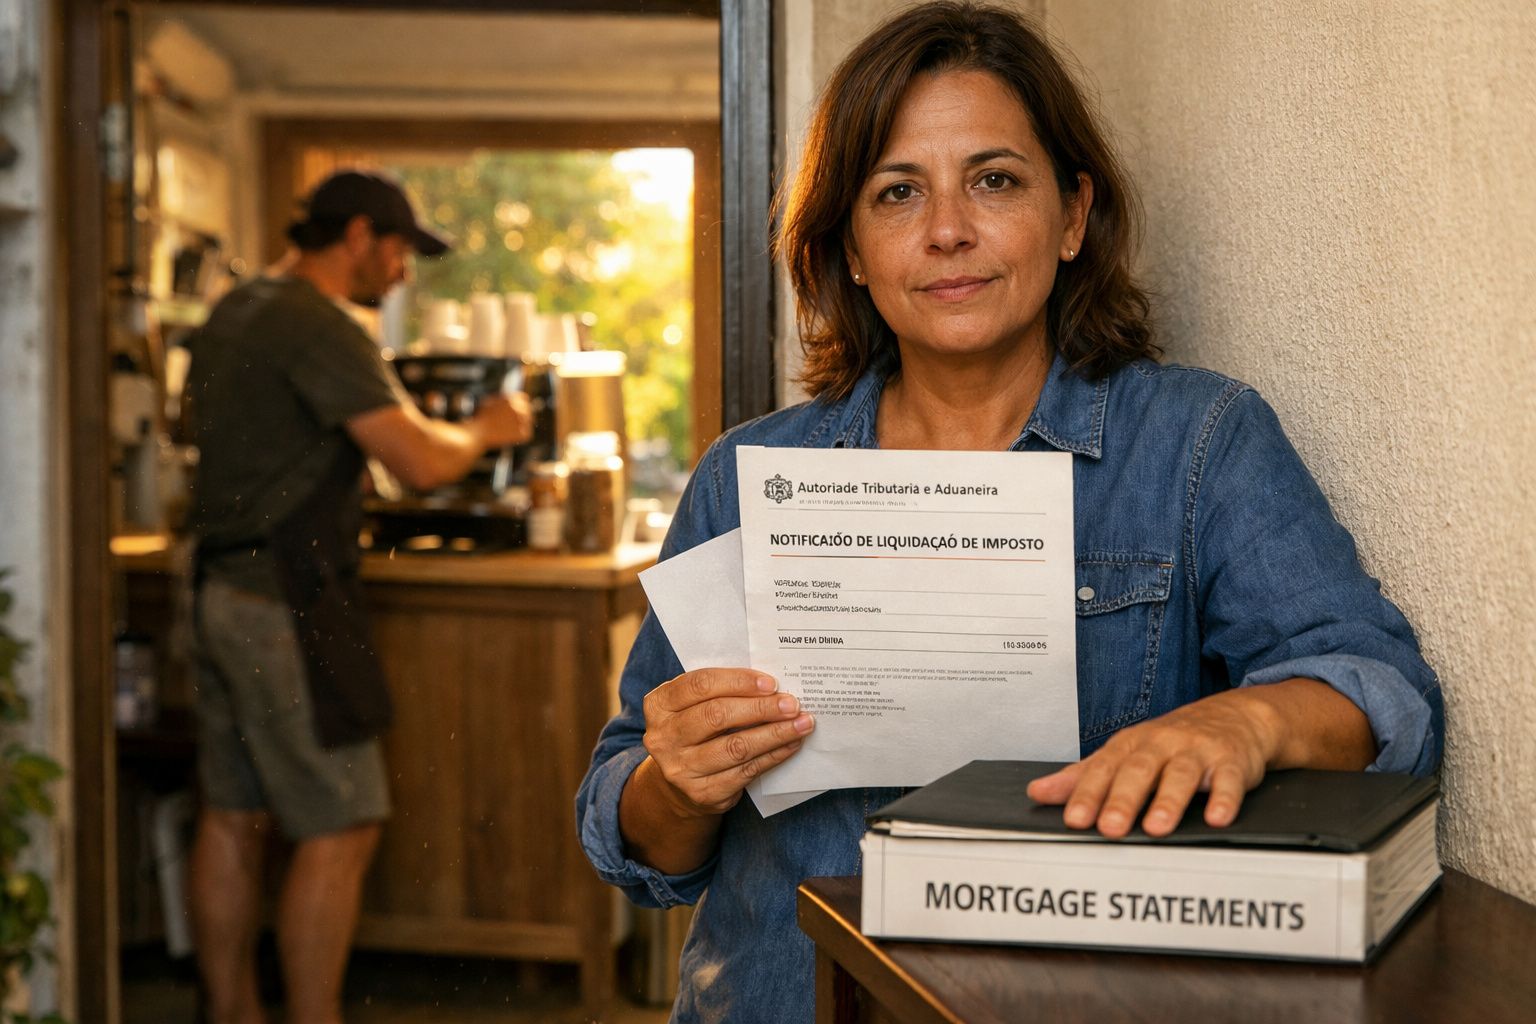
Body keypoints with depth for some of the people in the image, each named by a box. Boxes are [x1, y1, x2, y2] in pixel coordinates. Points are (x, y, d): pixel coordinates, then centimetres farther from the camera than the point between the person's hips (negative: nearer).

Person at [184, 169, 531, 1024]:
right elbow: (423, 462, -21)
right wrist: (487, 430, -2)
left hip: (225, 590, 10)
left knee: (234, 818, 13)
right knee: (340, 830, -3)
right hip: (287, 603, -10)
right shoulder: (320, 330, -16)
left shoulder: (235, 314, 14)